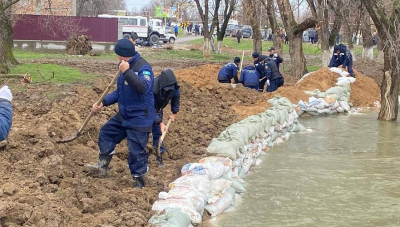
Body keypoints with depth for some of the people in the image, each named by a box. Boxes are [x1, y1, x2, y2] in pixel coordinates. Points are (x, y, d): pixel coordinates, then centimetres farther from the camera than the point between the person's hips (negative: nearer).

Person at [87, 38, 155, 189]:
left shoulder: (143, 67, -19)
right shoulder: (126, 67, 9)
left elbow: (143, 87, -38)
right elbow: (120, 92, 19)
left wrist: (127, 72, -38)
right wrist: (103, 103, 10)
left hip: (139, 118, -10)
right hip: (124, 115, 10)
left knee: (136, 150, -4)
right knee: (106, 133, 17)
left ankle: (139, 180, 12)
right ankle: (103, 166, 26)